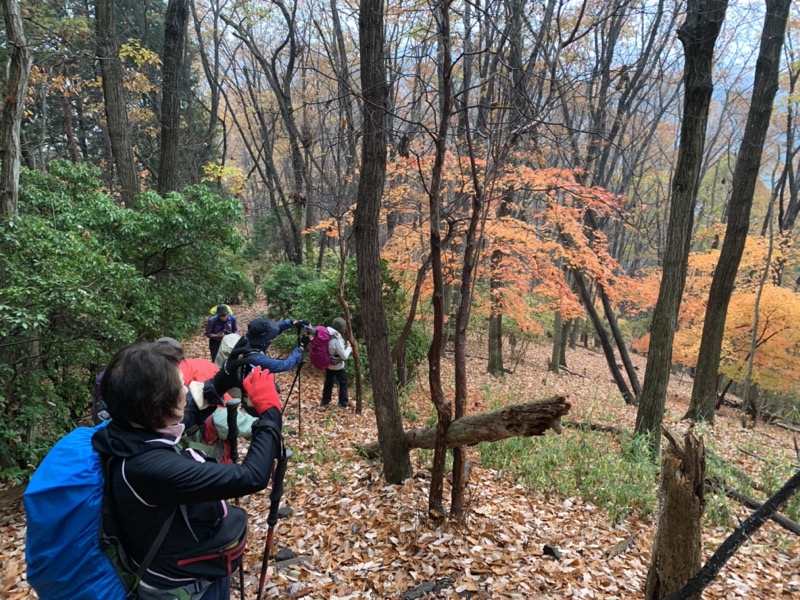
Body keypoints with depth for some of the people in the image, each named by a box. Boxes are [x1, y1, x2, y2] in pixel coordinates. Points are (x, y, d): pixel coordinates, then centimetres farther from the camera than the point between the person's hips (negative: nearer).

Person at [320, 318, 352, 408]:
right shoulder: (337, 339, -29)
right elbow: (344, 356, -22)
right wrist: (349, 347, -7)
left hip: (328, 364, 7)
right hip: (337, 366, -7)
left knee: (328, 382, 22)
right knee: (343, 383, 13)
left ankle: (325, 401, 33)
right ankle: (343, 403, 21)